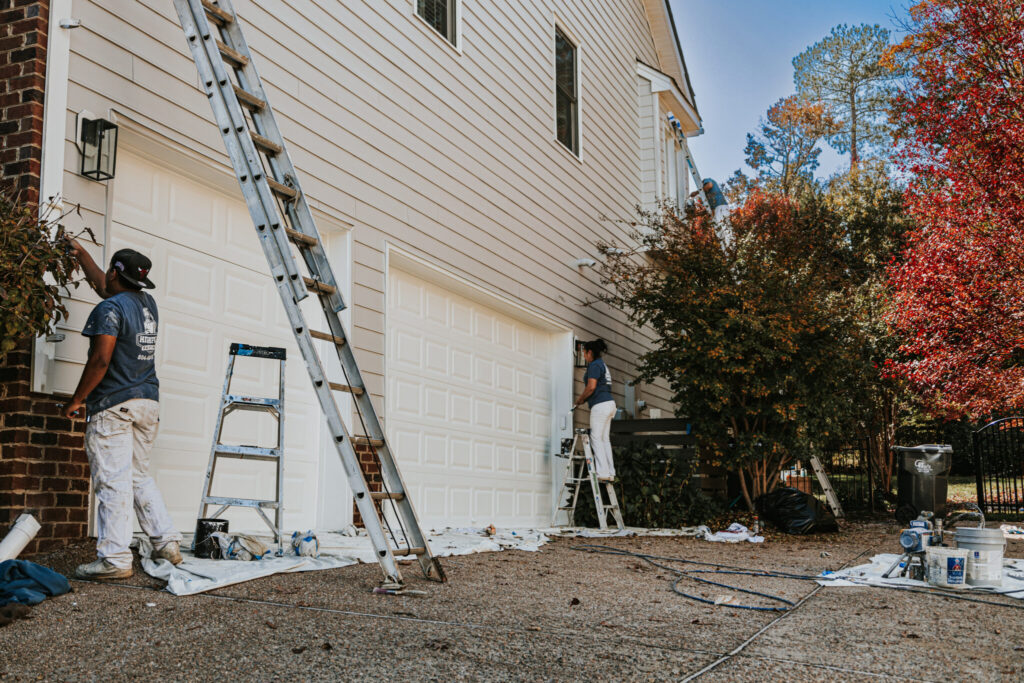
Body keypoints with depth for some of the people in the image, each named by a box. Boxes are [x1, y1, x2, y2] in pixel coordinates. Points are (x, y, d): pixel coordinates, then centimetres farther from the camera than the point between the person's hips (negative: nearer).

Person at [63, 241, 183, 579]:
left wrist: (77, 400, -8)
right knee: (140, 477, 16)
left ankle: (114, 558, -6)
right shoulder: (148, 304, 14)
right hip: (148, 403, 8)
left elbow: (100, 360, -17)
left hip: (113, 405, -8)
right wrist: (80, 253, 40)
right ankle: (167, 542, 12)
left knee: (113, 482, -6)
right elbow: (102, 285, 32)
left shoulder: (110, 309, -10)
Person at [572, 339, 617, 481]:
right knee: (605, 439, 9)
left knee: (596, 438, -8)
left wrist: (578, 401, -2)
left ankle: (602, 473, -13)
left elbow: (591, 387, -16)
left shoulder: (594, 365, -7)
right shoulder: (603, 365, 23)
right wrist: (583, 401, 17)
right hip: (609, 403, 10)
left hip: (600, 405, -10)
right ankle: (610, 473, 8)